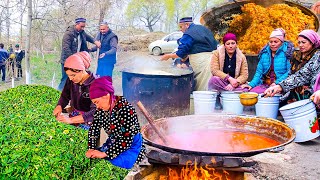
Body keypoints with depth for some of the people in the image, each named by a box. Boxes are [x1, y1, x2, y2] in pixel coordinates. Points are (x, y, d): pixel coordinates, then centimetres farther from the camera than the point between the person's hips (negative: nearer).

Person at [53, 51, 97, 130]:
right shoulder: (71, 80, -3)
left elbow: (94, 112, -26)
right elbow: (65, 96, 15)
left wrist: (71, 120, -34)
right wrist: (59, 106, -7)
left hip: (88, 122, -6)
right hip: (74, 116, 6)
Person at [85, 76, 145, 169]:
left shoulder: (126, 110, -27)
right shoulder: (101, 108, -8)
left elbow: (126, 140, -27)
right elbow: (94, 129, 2)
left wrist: (105, 154, -26)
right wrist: (91, 149, -10)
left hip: (131, 144, -6)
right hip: (112, 142, 7)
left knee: (113, 164, -27)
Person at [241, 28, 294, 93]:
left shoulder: (287, 52, -2)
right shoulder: (264, 53, 13)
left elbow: (289, 72, -8)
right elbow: (259, 72, 13)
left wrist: (277, 83, -19)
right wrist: (251, 84, -2)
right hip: (265, 84, 5)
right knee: (251, 91, -23)